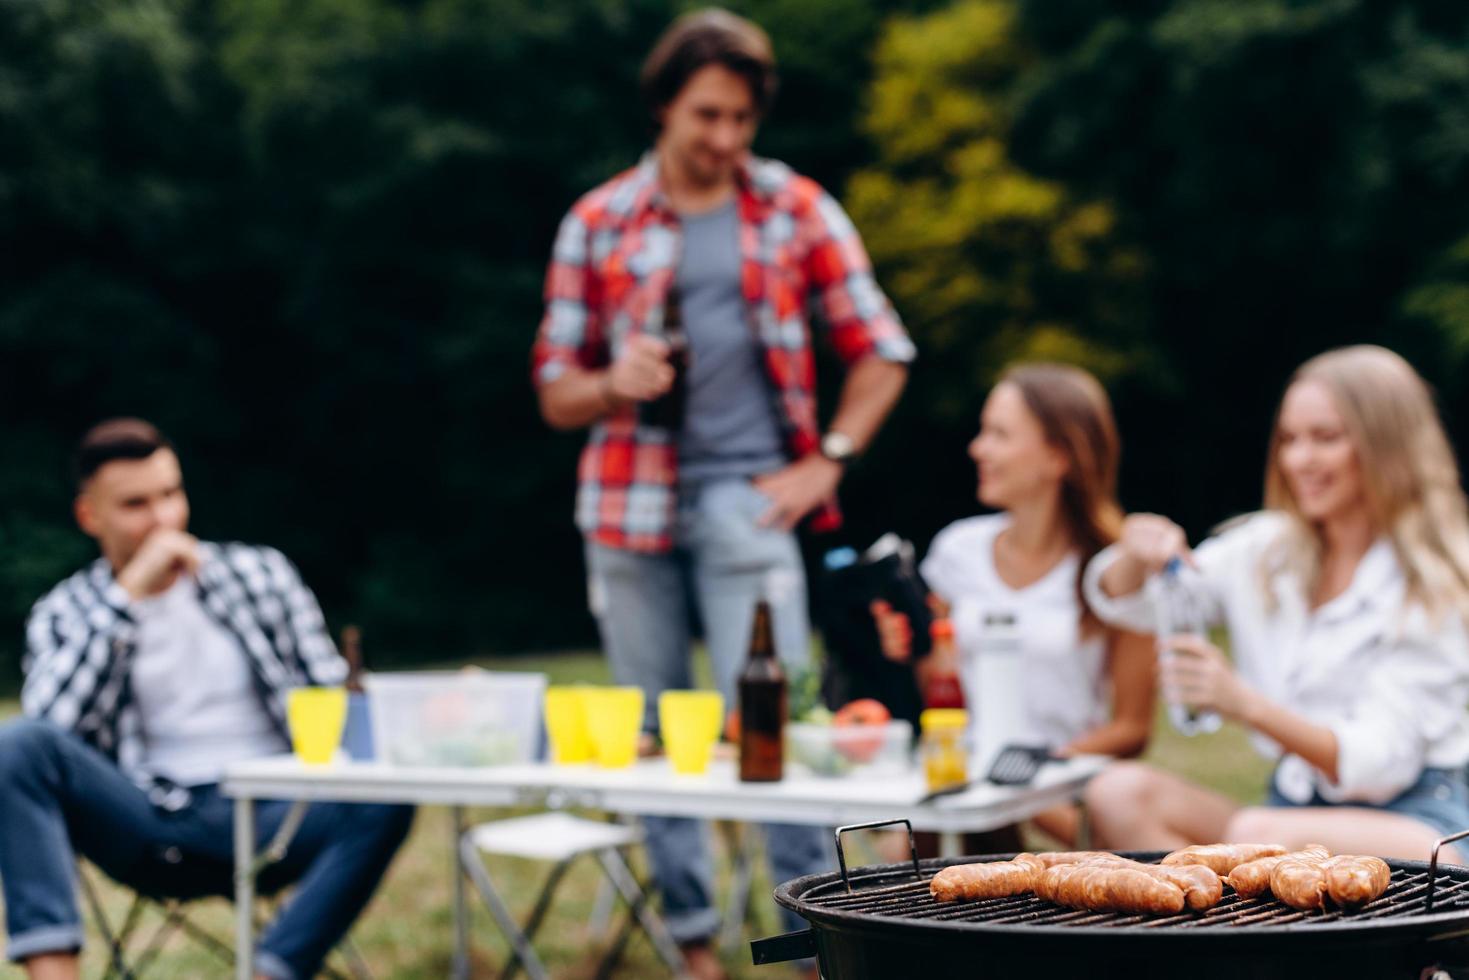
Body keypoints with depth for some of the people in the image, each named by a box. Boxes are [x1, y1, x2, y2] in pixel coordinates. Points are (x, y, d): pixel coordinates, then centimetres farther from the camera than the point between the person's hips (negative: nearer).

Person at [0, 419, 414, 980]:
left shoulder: (260, 573, 13)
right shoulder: (63, 613, 10)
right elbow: (51, 722, -10)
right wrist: (128, 593, -11)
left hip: (272, 816, 1)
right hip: (149, 824, 0)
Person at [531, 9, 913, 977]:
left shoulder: (795, 209, 5)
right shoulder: (598, 225, 7)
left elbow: (881, 352, 8)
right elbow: (556, 390, 10)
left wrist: (825, 463, -1)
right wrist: (612, 384, -12)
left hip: (746, 496, -2)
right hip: (629, 499, 2)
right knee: (654, 734, 7)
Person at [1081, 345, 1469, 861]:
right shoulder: (1266, 549, 9)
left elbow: (1379, 763, -14)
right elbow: (1122, 600, 13)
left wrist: (1244, 703, -28)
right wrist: (1137, 556, -11)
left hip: (1413, 818, -6)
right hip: (1298, 807, 6)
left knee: (1258, 834, -36)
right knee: (1120, 793, -19)